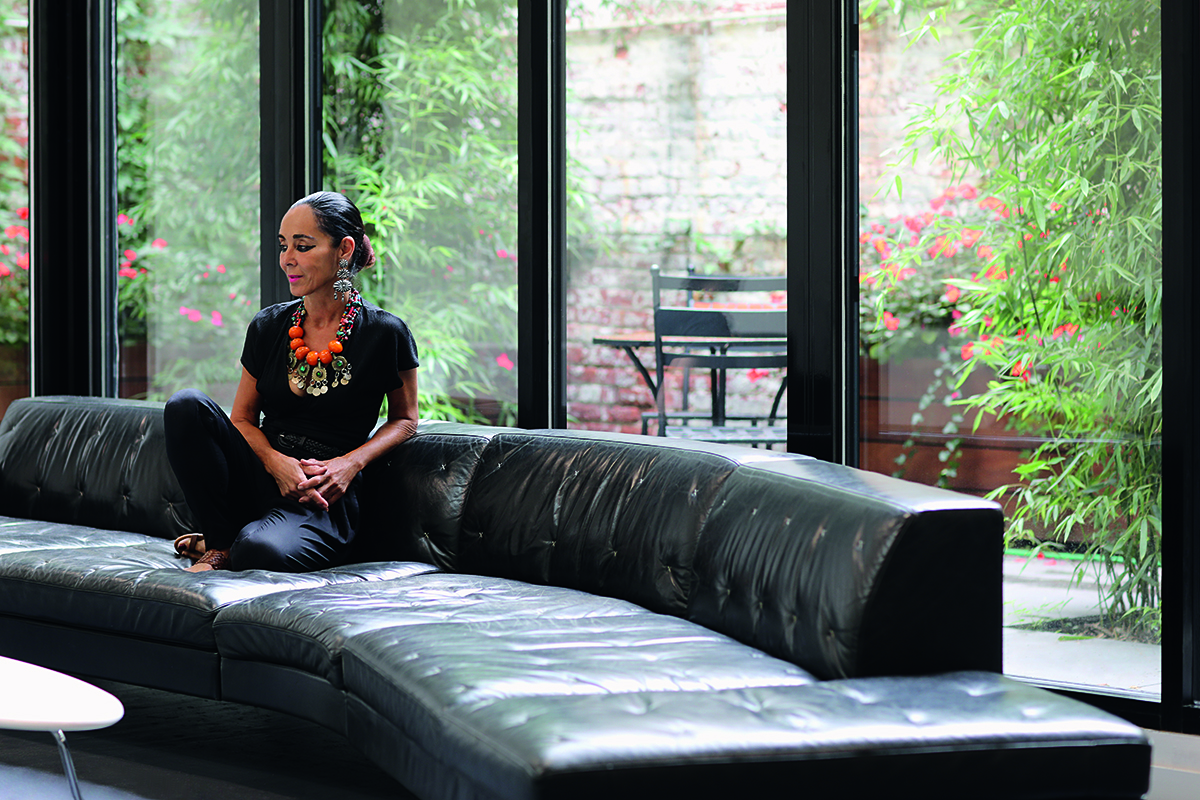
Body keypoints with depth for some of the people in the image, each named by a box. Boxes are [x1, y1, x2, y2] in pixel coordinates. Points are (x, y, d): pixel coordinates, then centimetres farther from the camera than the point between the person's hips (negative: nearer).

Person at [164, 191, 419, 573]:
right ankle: (220, 544, -9)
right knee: (187, 405, -22)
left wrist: (350, 463, -9)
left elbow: (404, 419, 10)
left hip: (325, 498, -5)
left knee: (261, 551, -40)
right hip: (260, 479, 5)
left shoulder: (384, 334, -3)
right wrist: (277, 462, -9)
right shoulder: (268, 327, 8)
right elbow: (242, 417, 14)